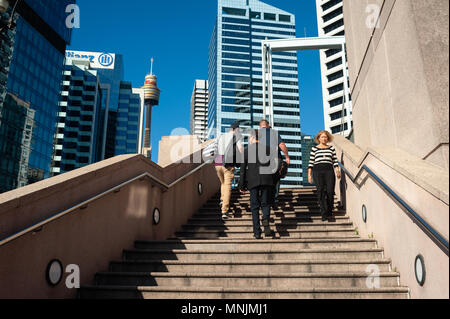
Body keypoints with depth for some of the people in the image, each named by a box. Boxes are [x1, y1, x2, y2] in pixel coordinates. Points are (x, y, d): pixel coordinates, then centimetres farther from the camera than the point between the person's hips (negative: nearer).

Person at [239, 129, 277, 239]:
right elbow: (274, 166, 2)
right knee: (265, 203, 13)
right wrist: (273, 181, 12)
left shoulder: (247, 150, 2)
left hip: (253, 182, -1)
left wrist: (242, 186, 7)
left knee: (254, 206, 6)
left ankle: (257, 232, 4)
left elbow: (243, 169, 2)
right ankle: (266, 219, -16)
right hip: (267, 181, 1)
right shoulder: (268, 148, 5)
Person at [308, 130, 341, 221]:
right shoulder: (314, 149, 13)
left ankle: (329, 211, 7)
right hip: (317, 170, -1)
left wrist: (337, 171, -1)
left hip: (329, 170, 1)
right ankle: (324, 213, -9)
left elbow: (335, 161, 14)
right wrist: (309, 174, 3)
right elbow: (311, 162, 10)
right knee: (321, 191, -10)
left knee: (330, 191, -10)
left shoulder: (331, 148, 18)